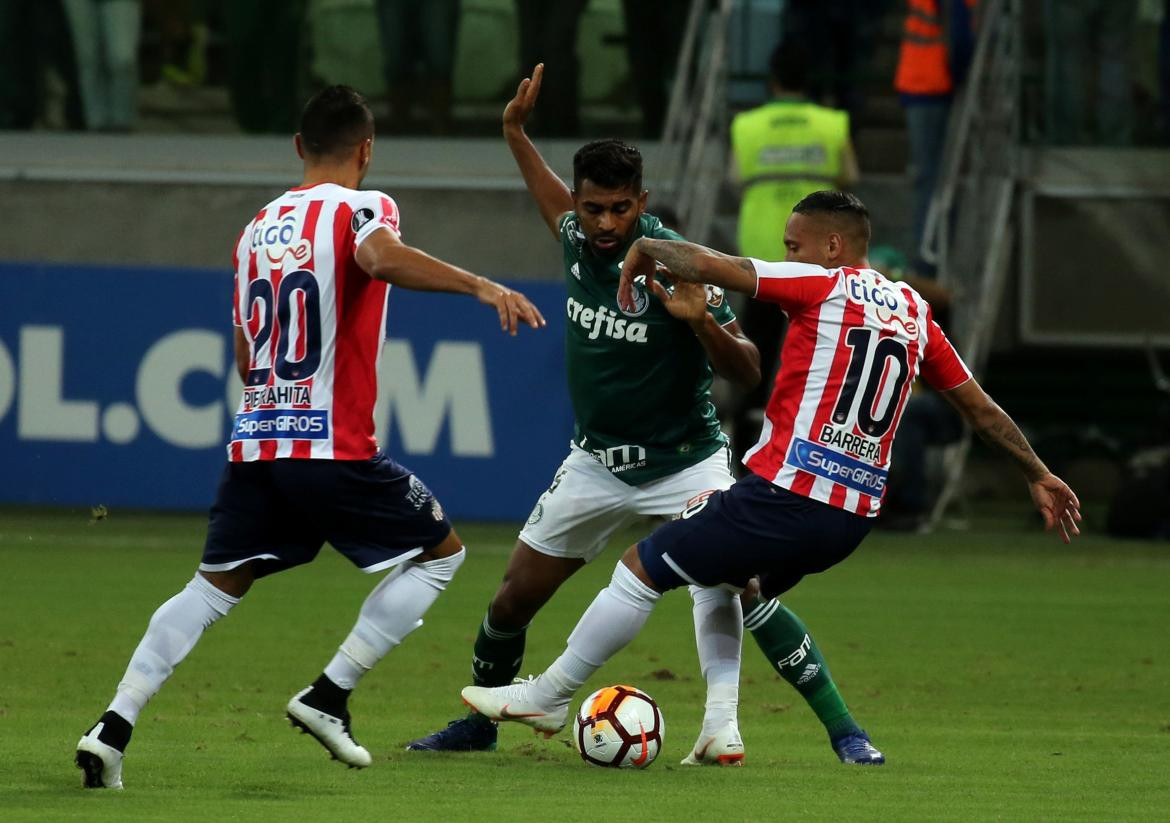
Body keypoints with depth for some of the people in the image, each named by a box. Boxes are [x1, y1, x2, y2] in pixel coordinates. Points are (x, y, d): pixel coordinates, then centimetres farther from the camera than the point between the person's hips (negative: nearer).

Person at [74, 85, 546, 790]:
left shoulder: (259, 228, 17)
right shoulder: (360, 209, -3)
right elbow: (383, 259, -29)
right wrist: (480, 286, -33)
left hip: (255, 441, 6)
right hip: (334, 449, -6)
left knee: (215, 586, 14)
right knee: (441, 551, 11)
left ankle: (114, 726, -1)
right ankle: (329, 697, 2)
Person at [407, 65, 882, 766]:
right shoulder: (578, 238, -7)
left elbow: (747, 372, -21)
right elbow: (557, 208, 21)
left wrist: (702, 321, -40)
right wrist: (516, 133, 15)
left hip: (687, 463, -5)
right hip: (597, 463, 5)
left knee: (735, 583, -23)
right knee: (515, 598, 8)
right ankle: (479, 723, 31)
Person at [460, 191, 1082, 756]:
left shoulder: (823, 287, -5)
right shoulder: (913, 312, 15)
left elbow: (705, 265, -12)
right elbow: (979, 407, 21)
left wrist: (644, 250, 7)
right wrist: (1037, 474, 32)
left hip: (785, 494, -8)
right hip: (855, 517, 8)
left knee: (641, 569, 7)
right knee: (720, 573, 32)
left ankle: (549, 695, 14)